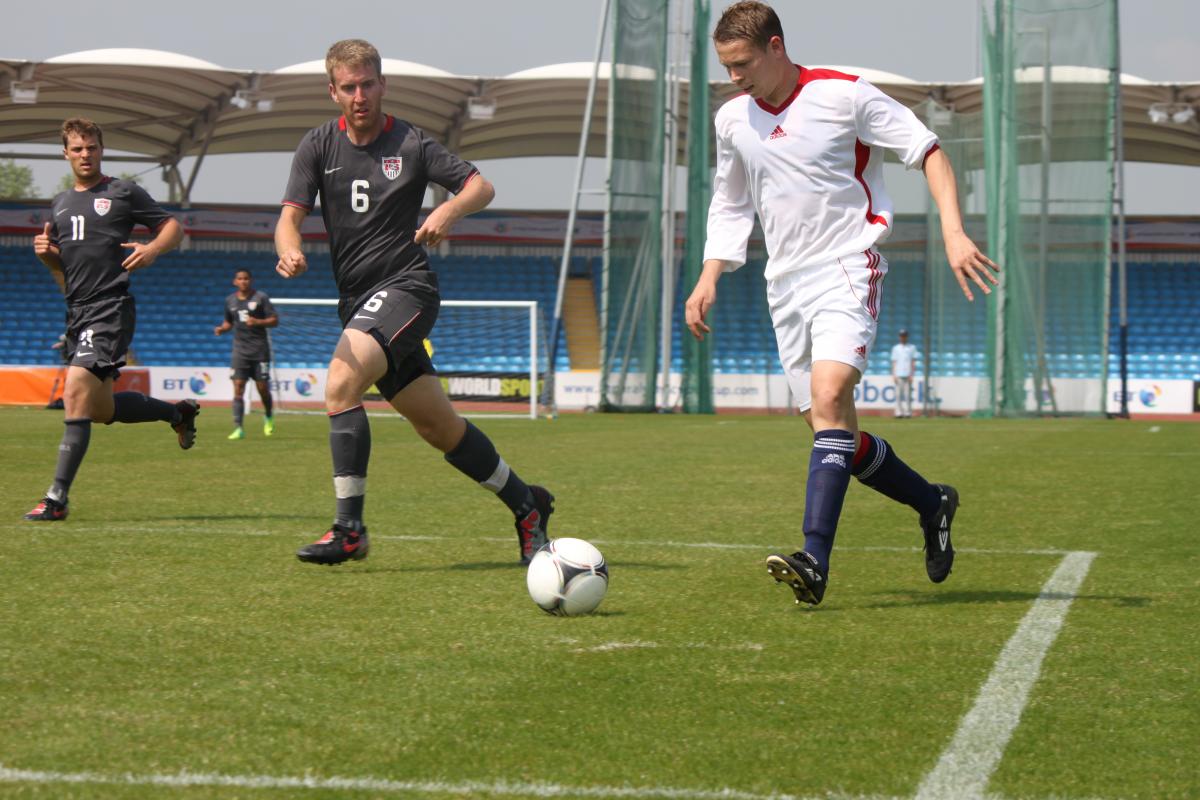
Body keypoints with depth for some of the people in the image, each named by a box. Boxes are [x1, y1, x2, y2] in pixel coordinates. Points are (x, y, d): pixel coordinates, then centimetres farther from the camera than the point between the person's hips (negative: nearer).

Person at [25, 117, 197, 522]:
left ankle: (56, 498, -20)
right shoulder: (60, 204, 19)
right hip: (77, 311, 7)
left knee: (76, 390, -21)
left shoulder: (124, 192, 2)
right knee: (103, 409, 9)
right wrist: (46, 253, 3)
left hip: (111, 307, -7)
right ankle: (178, 412, 36)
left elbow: (173, 227, 6)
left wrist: (152, 249, -15)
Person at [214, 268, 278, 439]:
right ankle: (238, 429, -13)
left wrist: (257, 322, -20)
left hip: (259, 350, -2)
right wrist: (221, 328, 1)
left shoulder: (260, 297, -2)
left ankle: (269, 417, 31)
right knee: (238, 388, -10)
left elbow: (274, 320, -3)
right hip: (240, 350, 2)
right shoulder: (230, 300, 9)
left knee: (262, 388, 1)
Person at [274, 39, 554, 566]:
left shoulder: (411, 144, -1)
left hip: (406, 286, -5)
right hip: (357, 301, 5)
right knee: (438, 426, 8)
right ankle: (526, 505, 25)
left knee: (341, 381, -26)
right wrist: (289, 251, -27)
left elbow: (481, 186, 3)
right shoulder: (319, 146, 6)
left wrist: (448, 211, -19)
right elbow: (290, 215, -4)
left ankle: (349, 530, -23)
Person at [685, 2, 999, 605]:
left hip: (847, 269, -6)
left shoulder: (845, 96, -8)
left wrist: (953, 233, -17)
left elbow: (928, 152, -5)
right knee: (830, 430, 5)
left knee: (828, 397, -25)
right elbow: (729, 206, 23)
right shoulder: (732, 120, 9)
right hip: (786, 283, 6)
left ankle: (815, 560, -32)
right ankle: (931, 504, 29)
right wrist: (709, 278, 11)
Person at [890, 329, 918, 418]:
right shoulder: (895, 348, 14)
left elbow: (913, 362, 7)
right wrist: (893, 375, 0)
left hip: (908, 375, -1)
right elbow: (894, 362, 11)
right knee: (898, 395, -5)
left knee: (908, 394, -4)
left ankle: (908, 412, -2)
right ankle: (899, 413, -5)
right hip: (898, 374, 1)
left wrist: (911, 374, -4)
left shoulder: (912, 347, 11)